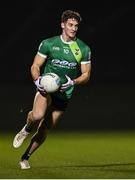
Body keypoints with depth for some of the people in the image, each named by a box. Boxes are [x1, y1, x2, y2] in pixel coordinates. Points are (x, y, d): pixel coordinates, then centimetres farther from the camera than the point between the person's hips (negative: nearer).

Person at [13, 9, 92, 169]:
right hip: (46, 88, -2)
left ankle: (25, 157, 24)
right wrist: (37, 80, -19)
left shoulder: (84, 49, 2)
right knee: (38, 115, -32)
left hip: (64, 95, 2)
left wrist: (73, 82, -15)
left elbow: (86, 75, 5)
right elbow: (35, 66, 2)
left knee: (44, 131, 4)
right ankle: (26, 129, 3)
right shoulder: (48, 44, -1)